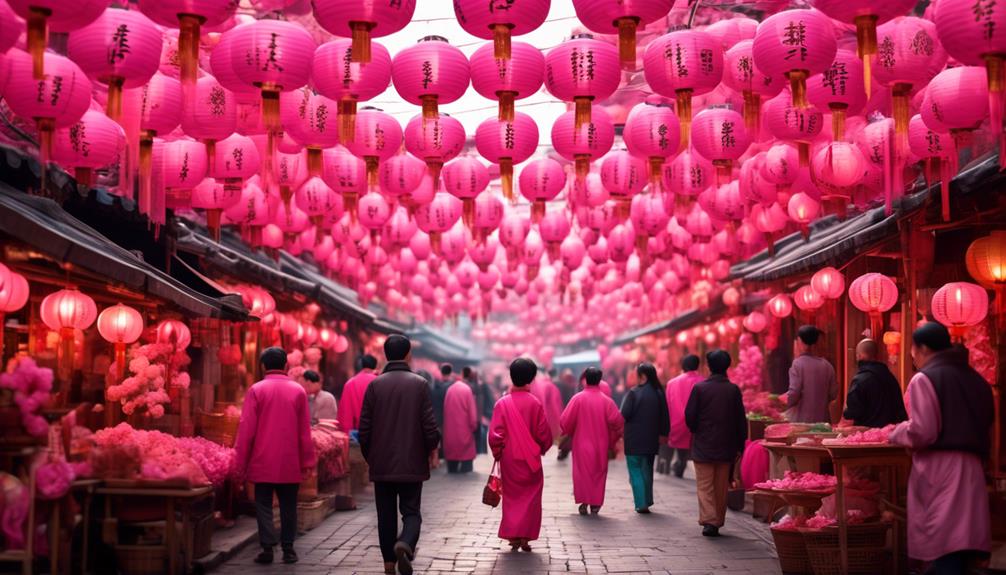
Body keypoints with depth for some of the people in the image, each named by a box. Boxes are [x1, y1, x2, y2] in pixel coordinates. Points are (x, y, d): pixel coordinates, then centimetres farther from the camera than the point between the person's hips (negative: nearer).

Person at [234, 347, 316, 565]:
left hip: (263, 461, -1)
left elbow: (246, 429, -5)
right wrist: (307, 461, 8)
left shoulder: (256, 390, -5)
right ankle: (288, 549, 12)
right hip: (290, 463, 1)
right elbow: (304, 430, 2)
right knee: (288, 506, 10)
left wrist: (241, 462, 2)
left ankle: (267, 548, 1)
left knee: (264, 505, 6)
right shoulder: (298, 391, -1)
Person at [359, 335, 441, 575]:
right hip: (412, 463, -1)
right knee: (411, 512, 6)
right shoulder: (419, 384, -5)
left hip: (381, 464, 1)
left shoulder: (374, 385, -3)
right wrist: (431, 447, 12)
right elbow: (430, 424, -8)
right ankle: (405, 544, -22)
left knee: (386, 515, 12)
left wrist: (369, 455, 14)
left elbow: (364, 427, -3)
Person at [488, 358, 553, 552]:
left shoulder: (502, 403, -9)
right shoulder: (535, 403, -9)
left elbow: (495, 434, -10)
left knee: (512, 497, 14)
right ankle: (525, 536, 5)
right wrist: (541, 449, 15)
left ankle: (512, 535, 8)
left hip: (509, 459, 1)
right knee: (530, 497, 10)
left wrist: (497, 453, 7)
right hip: (531, 460, -1)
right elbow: (544, 433, -5)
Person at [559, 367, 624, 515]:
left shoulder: (578, 398, -10)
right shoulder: (606, 400, -6)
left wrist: (568, 432, 9)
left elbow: (565, 421, -11)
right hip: (601, 444, 1)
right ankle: (596, 503, 10)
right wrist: (611, 438, 6)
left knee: (582, 472, 8)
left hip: (582, 443, -1)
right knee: (599, 472, 12)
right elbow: (617, 421, -12)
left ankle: (584, 502, 2)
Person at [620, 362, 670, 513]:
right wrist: (663, 433, 14)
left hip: (634, 440, -5)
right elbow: (664, 416, 5)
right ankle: (647, 502, 23)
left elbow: (624, 415, -14)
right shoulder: (659, 393, 1)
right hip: (651, 440, 5)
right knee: (647, 471, 18)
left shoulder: (633, 393, -14)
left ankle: (641, 503, -6)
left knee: (636, 471, 2)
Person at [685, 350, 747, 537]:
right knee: (722, 487, 12)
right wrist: (740, 445, 8)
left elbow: (690, 416, -6)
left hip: (703, 446, -2)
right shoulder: (734, 390, -2)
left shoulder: (699, 388, -8)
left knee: (705, 485, 1)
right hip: (726, 447, 2)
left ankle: (709, 520, -14)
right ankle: (718, 522, 17)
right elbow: (741, 420, 0)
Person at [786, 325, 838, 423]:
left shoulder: (798, 364, -11)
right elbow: (833, 393, 6)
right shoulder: (826, 365, 5)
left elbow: (794, 394, -16)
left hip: (800, 421, -5)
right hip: (823, 419, 5)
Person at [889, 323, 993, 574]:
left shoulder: (925, 378, -8)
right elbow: (986, 422, 21)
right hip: (971, 467, 7)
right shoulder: (973, 377, 15)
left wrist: (896, 432, 2)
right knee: (959, 539, 11)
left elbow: (922, 432, -17)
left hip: (940, 469, -7)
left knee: (944, 544, -7)